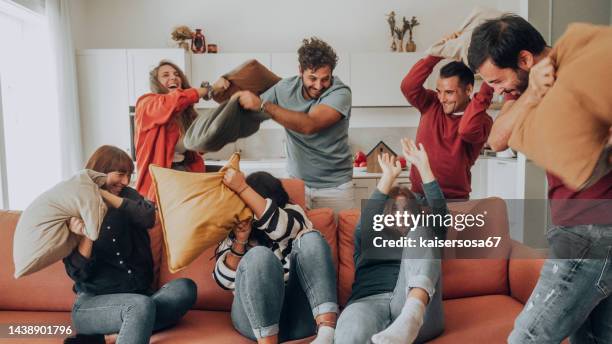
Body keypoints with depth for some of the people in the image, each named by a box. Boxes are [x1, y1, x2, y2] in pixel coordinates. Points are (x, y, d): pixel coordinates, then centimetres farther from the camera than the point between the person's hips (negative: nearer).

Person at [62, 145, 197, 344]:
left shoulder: (128, 195, 11)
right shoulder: (74, 212, 2)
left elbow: (148, 218, -13)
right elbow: (78, 274, -5)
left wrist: (104, 194, -14)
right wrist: (86, 236, -22)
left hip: (137, 296, 5)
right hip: (92, 304, -5)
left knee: (185, 288, -26)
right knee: (142, 305, -36)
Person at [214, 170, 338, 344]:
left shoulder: (293, 213, 13)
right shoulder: (233, 234, 15)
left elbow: (281, 226, -12)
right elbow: (225, 280, 4)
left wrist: (242, 188, -13)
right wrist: (240, 241, -10)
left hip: (301, 314, 1)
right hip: (257, 318, -1)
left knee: (310, 239, -22)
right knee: (259, 255, -28)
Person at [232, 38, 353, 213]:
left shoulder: (340, 93, -17)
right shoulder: (285, 88, -4)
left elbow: (309, 125, -32)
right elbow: (251, 112, 8)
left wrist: (262, 105, -32)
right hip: (296, 182, 3)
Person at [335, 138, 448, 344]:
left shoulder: (422, 238, 32)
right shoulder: (369, 241, 30)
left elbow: (440, 213, 11)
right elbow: (365, 226, 4)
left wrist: (423, 167, 4)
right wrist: (388, 177, -2)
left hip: (417, 305, 1)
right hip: (368, 302, -1)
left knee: (420, 232, -21)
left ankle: (411, 319, -45)